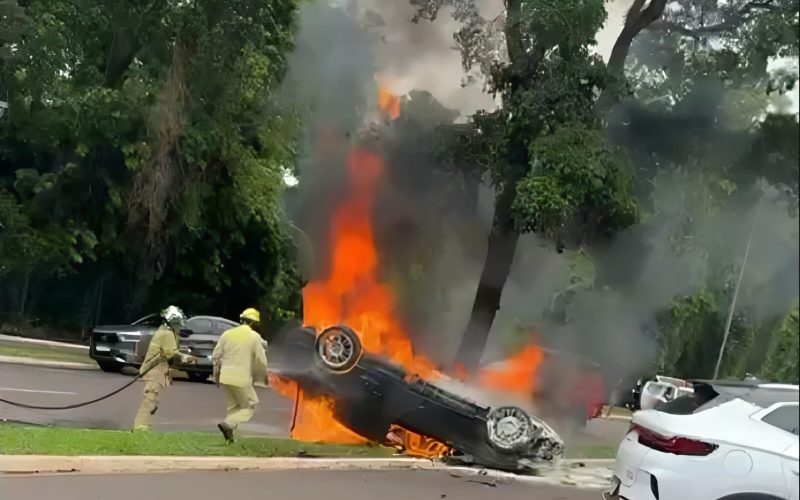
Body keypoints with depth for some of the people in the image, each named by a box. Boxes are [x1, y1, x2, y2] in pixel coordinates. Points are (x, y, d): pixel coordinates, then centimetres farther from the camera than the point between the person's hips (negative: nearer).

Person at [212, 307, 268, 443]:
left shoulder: (228, 334, 5)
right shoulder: (254, 337, -6)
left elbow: (216, 356, 8)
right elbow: (261, 361, -4)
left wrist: (216, 375, 20)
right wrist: (264, 376, 15)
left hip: (225, 377, 5)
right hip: (241, 379, -5)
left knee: (233, 405, 22)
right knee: (249, 406, 10)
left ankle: (229, 434, 13)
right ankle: (228, 424, -11)